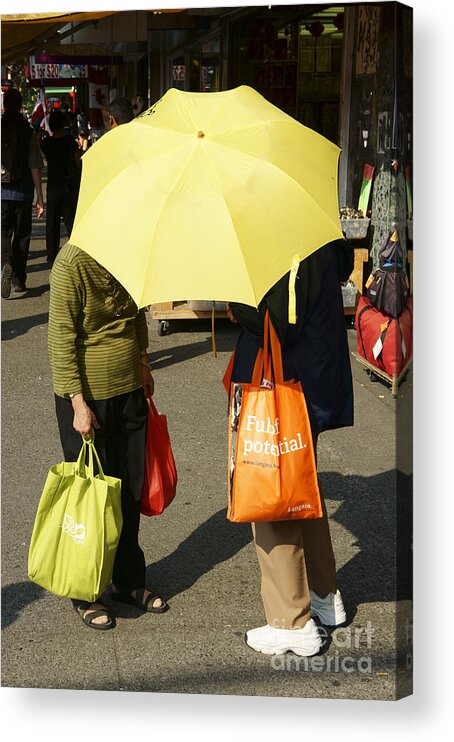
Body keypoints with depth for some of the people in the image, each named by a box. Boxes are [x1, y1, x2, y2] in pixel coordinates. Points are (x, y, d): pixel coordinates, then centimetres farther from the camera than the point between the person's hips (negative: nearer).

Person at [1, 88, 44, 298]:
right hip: (23, 194, 0)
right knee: (22, 235, 12)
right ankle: (18, 279, 16)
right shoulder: (29, 133, -5)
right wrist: (40, 198, -2)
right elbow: (35, 168, -6)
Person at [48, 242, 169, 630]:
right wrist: (78, 403, -19)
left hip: (130, 388, 7)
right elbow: (61, 337, -18)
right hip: (87, 394, -6)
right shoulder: (73, 260, -19)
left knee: (132, 490, 14)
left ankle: (129, 581, 32)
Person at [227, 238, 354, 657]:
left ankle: (293, 624, 10)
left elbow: (279, 327, -28)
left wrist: (236, 304, -13)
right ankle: (325, 596, 36)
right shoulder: (325, 245, 5)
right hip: (315, 388, 10)